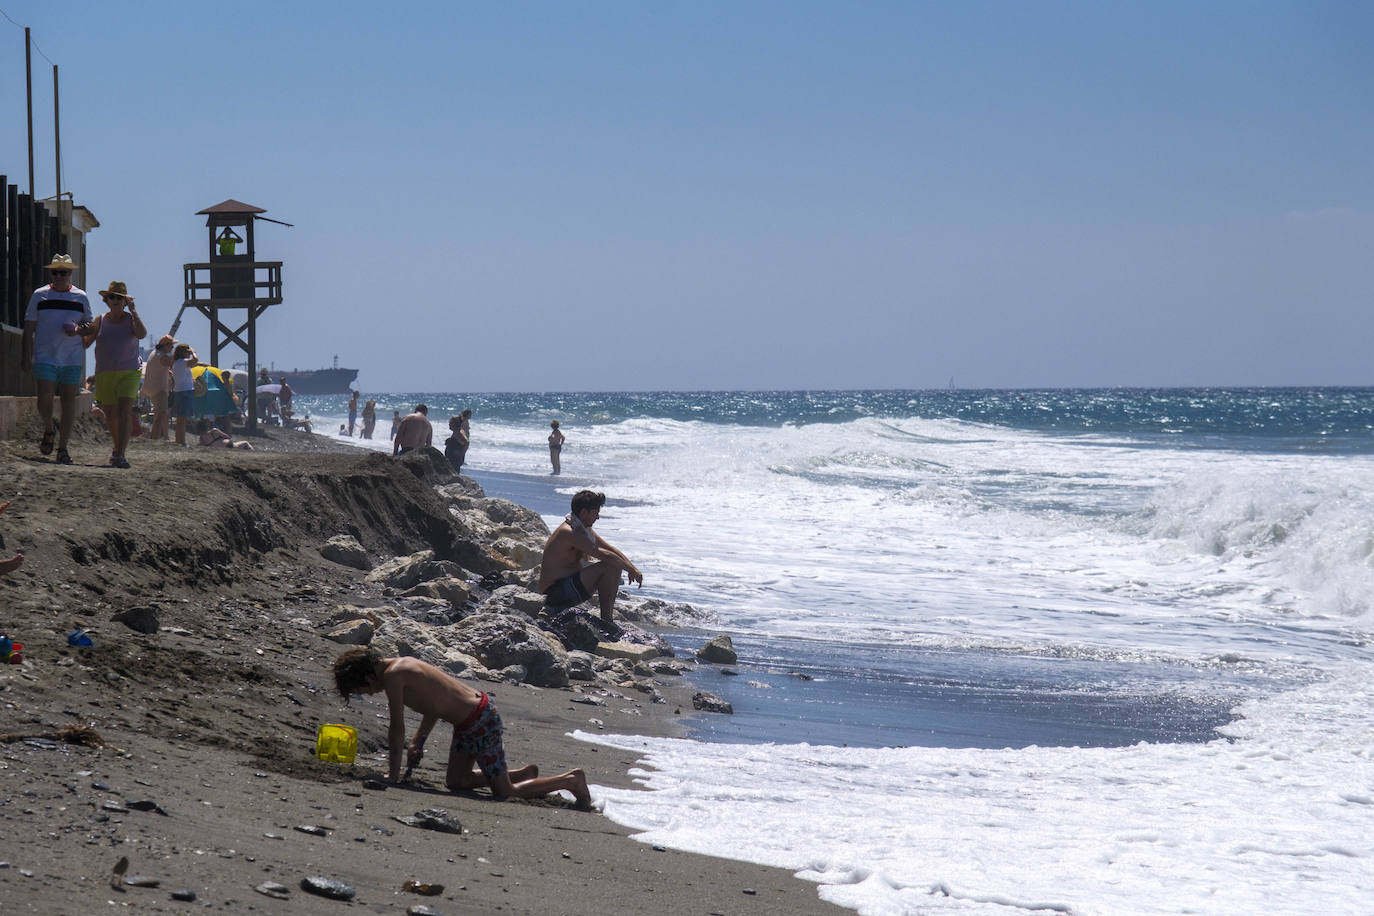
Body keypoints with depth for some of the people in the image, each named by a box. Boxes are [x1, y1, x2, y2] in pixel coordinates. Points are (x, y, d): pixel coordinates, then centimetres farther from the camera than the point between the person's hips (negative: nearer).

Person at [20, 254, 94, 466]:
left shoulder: (80, 297, 8)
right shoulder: (39, 295, 6)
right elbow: (29, 328, 7)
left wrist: (77, 329, -8)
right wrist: (26, 357, 0)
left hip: (72, 358, 1)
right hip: (45, 357, -1)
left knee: (69, 401, -2)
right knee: (45, 397, -13)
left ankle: (63, 448, 4)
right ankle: (48, 431, 15)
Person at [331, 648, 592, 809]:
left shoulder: (392, 676, -18)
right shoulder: (405, 663, 10)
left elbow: (397, 728, -18)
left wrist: (393, 774, -11)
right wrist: (417, 742, 18)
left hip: (481, 722, -10)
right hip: (479, 708, 10)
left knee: (504, 793, 0)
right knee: (455, 781, 19)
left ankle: (571, 780, 9)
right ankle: (524, 774, 26)